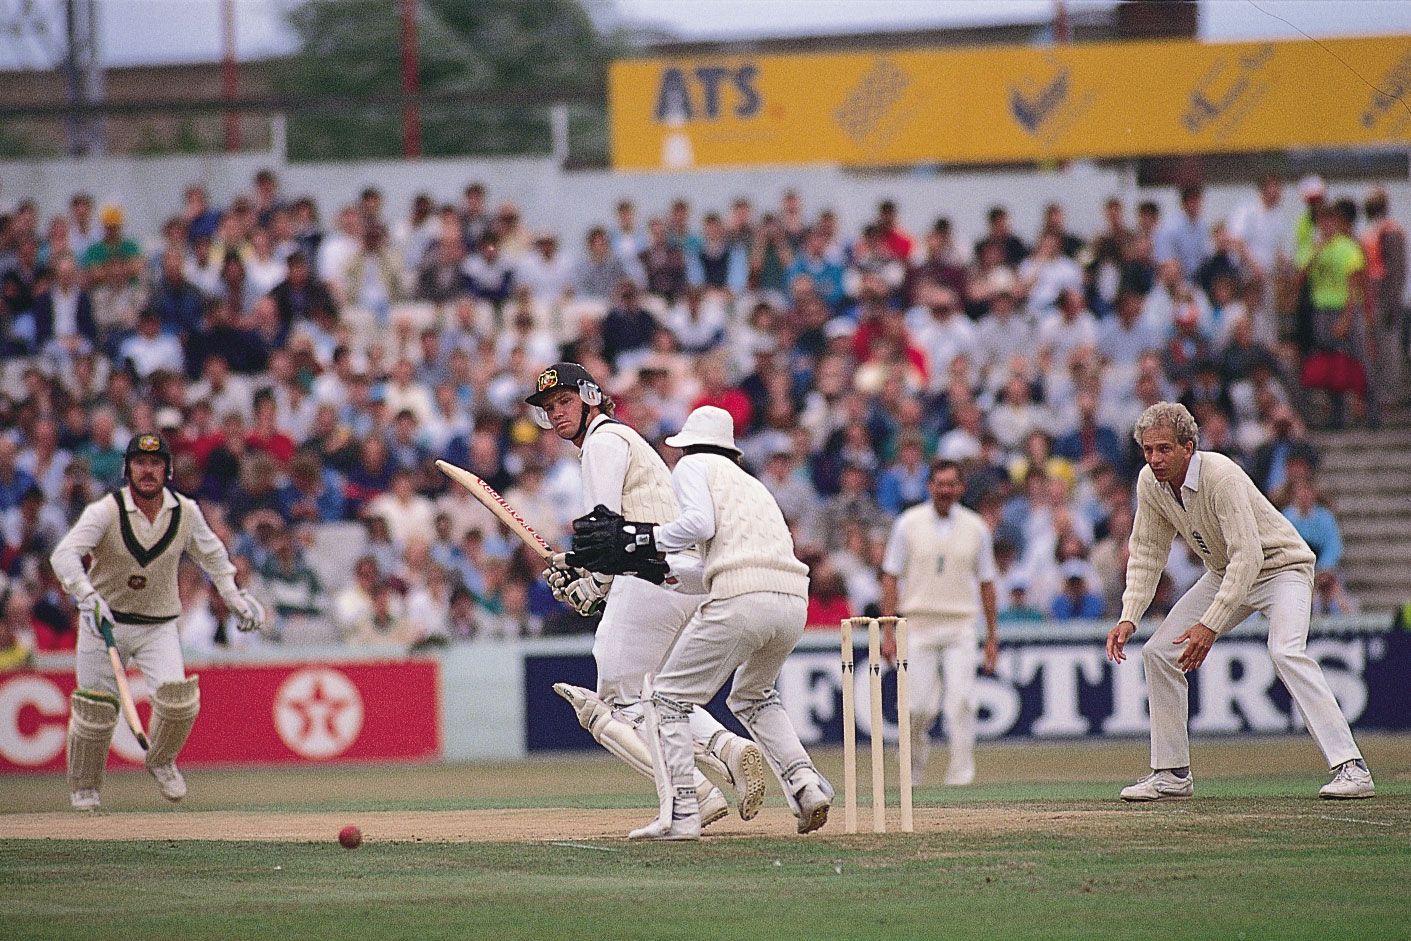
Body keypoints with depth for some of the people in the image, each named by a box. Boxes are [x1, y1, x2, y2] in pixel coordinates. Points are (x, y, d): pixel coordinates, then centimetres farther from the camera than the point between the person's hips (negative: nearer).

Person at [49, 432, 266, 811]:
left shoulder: (186, 512, -5)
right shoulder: (105, 512, -17)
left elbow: (212, 553, 16)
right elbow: (64, 555, -30)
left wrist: (235, 596, 12)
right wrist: (88, 598, -46)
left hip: (158, 625, 2)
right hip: (103, 622, -2)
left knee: (177, 700, -17)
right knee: (95, 710, 0)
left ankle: (161, 760, 13)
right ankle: (84, 789, 22)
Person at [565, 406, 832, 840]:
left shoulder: (693, 466, 12)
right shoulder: (750, 483, 34)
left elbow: (700, 523, -8)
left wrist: (640, 540, 0)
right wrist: (651, 564, 28)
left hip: (740, 600, -8)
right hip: (794, 602, 8)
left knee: (669, 698, 4)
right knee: (753, 697, 31)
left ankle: (680, 815, -6)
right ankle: (805, 784, 11)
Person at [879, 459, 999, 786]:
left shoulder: (975, 528, 7)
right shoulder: (908, 524, 3)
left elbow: (986, 583, 12)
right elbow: (891, 577, 2)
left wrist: (992, 636, 10)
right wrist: (887, 630, -5)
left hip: (961, 626, 1)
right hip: (918, 624, -1)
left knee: (960, 700, -12)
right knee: (921, 706, -5)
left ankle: (960, 770, -9)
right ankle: (916, 750, 24)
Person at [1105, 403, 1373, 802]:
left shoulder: (1221, 476, -32)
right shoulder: (1150, 482, -10)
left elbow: (1247, 556, -37)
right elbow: (1147, 554, 1)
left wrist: (1211, 625, -42)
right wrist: (1129, 617, -12)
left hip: (1280, 565, -8)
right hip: (1224, 573, 8)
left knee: (1286, 651, -30)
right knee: (1159, 652, 0)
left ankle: (1350, 768, -33)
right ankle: (1172, 774, 9)